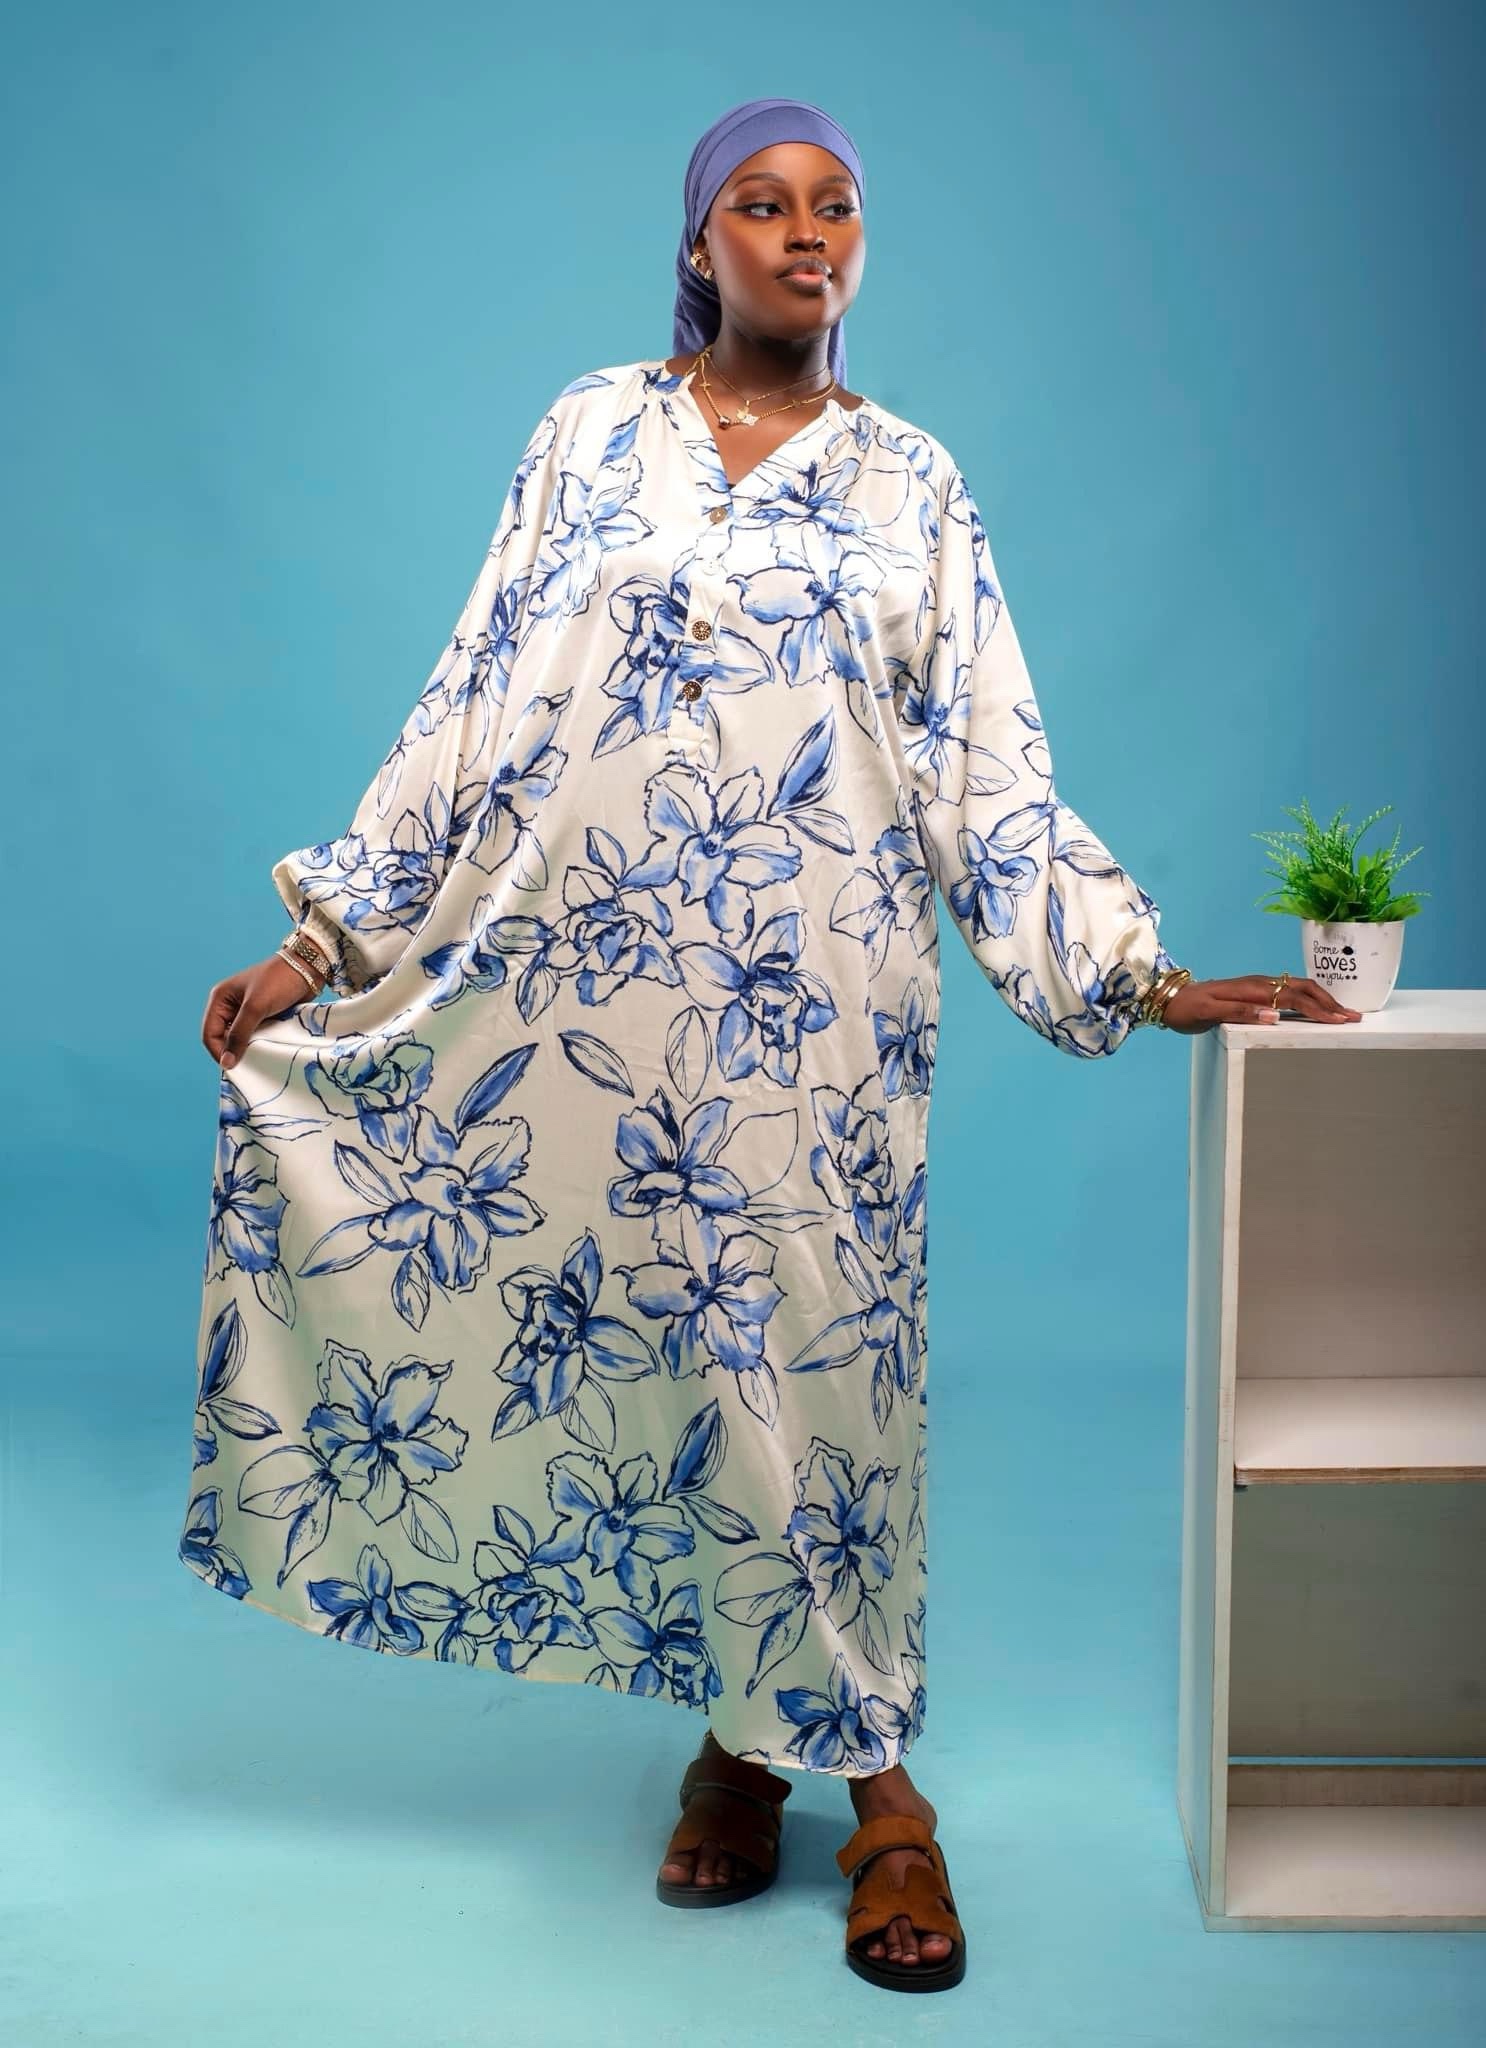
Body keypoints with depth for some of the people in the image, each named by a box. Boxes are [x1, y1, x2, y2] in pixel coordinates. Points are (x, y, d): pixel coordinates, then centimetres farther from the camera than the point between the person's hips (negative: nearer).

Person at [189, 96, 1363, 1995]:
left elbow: (990, 769, 5)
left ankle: (866, 1775, 17)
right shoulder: (591, 431, 7)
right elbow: (472, 707, 4)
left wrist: (1148, 979, -2)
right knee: (635, 1334, 4)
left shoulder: (910, 480, 7)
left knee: (804, 1345, 1)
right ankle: (741, 1733, 22)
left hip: (810, 1003, -1)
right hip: (594, 982, 1)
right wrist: (323, 943, -1)